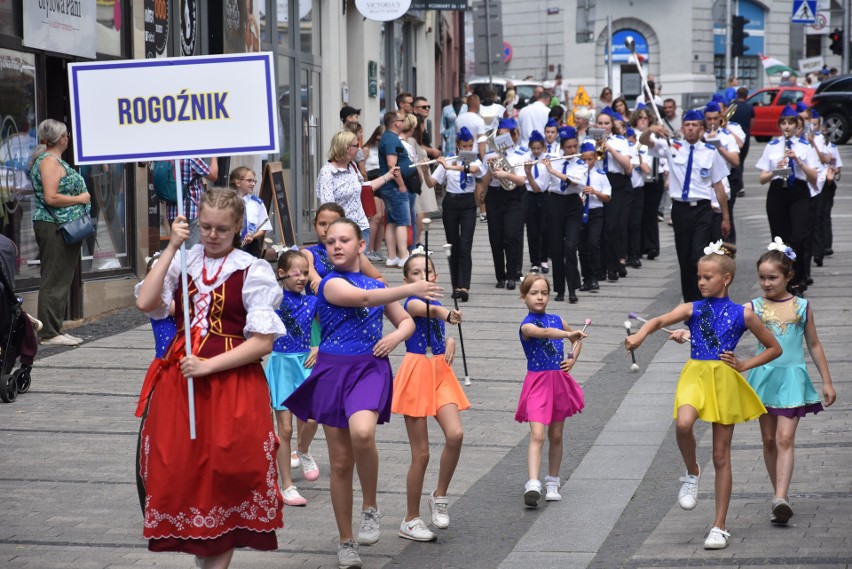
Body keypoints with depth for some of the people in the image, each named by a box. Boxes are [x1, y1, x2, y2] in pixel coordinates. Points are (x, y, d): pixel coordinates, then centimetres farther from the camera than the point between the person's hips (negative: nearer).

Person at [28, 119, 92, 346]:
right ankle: (49, 333, -7)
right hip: (55, 227, -11)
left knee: (60, 280, 12)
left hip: (62, 228, 11)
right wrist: (80, 199, -12)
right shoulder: (50, 161, -13)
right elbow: (51, 197, -21)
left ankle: (54, 330, 16)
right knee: (54, 281, -8)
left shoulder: (54, 161, 18)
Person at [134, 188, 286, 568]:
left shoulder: (252, 271, -5)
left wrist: (208, 366, -16)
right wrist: (172, 247, -12)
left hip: (232, 383, -4)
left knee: (224, 478, 0)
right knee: (178, 474, 4)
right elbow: (145, 303, -11)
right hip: (179, 378, 4)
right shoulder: (182, 261, 6)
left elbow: (263, 341, -9)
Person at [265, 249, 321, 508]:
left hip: (304, 363, 2)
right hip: (281, 363, -2)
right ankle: (287, 487, 9)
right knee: (285, 428, 0)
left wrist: (320, 348, 0)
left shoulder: (311, 301, 3)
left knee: (310, 417, -16)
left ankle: (303, 452, 20)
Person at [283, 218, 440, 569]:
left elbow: (406, 321, 22)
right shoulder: (331, 283, -3)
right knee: (340, 462, 2)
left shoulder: (376, 284, 13)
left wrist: (395, 337, 0)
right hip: (334, 370, -2)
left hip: (370, 368, 2)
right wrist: (411, 289, -19)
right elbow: (363, 298, -22)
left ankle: (370, 508, -8)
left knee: (362, 433, -30)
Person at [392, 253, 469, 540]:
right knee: (421, 453, -3)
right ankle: (411, 521, 11)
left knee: (455, 434, -16)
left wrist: (450, 341, 7)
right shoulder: (412, 302, -9)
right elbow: (428, 309, -34)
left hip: (440, 373, 6)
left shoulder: (436, 304, 13)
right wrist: (447, 314, -56)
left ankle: (440, 495, 6)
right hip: (417, 373, -6)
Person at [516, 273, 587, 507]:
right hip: (538, 382, -5)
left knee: (556, 436, 12)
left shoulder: (556, 320, 8)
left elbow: (576, 339, 25)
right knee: (537, 435, -17)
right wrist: (569, 334, -48)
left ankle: (553, 483, 25)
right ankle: (533, 485, -25)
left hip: (559, 381, 5)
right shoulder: (526, 325, -11)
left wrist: (573, 358, 7)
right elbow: (544, 332, -33)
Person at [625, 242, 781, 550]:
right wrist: (640, 335, -35)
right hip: (695, 376, 0)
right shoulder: (692, 309, 4)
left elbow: (775, 348, 12)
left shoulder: (742, 314, 3)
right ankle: (692, 474, -1)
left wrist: (744, 365, -1)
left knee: (721, 455, 3)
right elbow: (660, 320, -14)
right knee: (683, 424, -32)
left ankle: (720, 527, 12)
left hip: (725, 382, 0)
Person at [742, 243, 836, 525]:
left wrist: (827, 381, 12)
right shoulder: (753, 308, 1)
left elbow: (814, 345, 11)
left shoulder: (802, 307, 3)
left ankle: (780, 498, -21)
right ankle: (780, 496, 19)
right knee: (769, 440, 7)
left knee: (785, 438, -12)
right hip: (764, 376, 2)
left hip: (792, 377, -2)